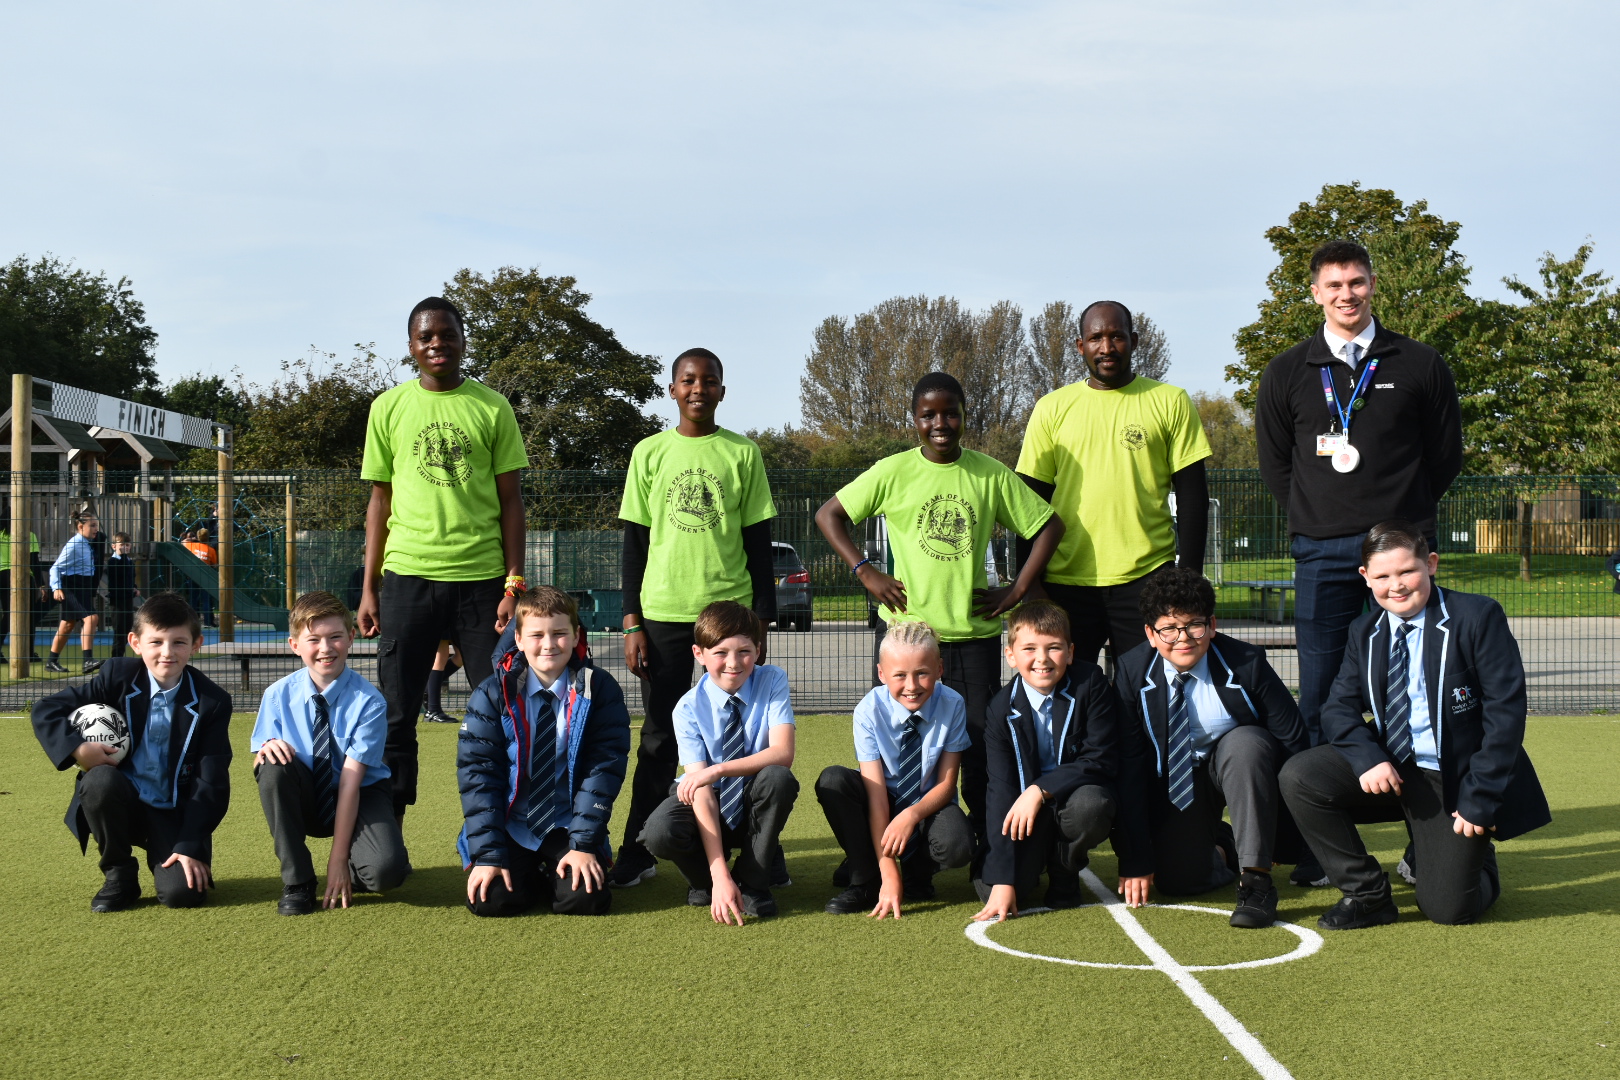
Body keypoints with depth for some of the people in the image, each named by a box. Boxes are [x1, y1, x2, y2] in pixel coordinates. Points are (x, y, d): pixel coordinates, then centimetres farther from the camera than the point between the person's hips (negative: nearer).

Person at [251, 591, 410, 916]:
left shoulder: (368, 702, -18)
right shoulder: (278, 696, -9)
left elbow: (351, 781, -22)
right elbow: (259, 765, -6)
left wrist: (339, 859, -23)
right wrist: (265, 750, -32)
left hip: (360, 796, -3)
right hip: (304, 800, 3)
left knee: (386, 870, -32)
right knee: (274, 765, -30)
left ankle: (349, 872, 8)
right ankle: (296, 882, -14)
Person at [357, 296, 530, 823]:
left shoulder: (493, 408, 5)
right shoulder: (388, 407, 7)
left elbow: (510, 499, 5)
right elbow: (380, 499, 9)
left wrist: (514, 584, -2)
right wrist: (369, 588, 5)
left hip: (482, 576, 0)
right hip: (407, 576, 0)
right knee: (396, 715, 4)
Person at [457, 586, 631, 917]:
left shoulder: (600, 691, -3)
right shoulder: (492, 694, -2)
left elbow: (605, 769, -7)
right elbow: (477, 773, -5)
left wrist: (583, 845, -15)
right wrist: (488, 854, -14)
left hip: (568, 827, 0)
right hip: (510, 826, 1)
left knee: (586, 899, -23)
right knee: (491, 900, -22)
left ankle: (555, 876, 13)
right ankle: (529, 876, 13)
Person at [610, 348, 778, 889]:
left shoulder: (743, 453, 4)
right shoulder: (650, 452, 6)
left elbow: (759, 543, 5)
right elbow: (634, 543, 7)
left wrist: (761, 620, 0)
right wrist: (632, 622, 1)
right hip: (663, 614, 1)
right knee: (660, 737, 7)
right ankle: (637, 854, 16)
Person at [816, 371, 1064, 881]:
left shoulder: (991, 474, 4)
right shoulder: (893, 472, 1)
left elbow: (1049, 525, 10)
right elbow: (828, 514, 6)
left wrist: (1018, 589, 1)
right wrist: (865, 572, -4)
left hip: (975, 632, 1)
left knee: (980, 744, 1)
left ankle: (987, 856, 12)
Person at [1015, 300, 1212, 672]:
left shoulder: (1170, 402, 6)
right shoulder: (1052, 408, 8)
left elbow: (1192, 495, 5)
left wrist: (1190, 576, -3)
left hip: (1147, 578, -1)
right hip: (1066, 582, 1)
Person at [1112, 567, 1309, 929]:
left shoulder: (1246, 663, -20)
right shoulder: (1132, 672, -15)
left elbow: (1293, 740, -13)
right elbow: (1128, 767, -14)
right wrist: (1135, 860, -17)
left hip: (1239, 763, -2)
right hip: (1175, 779, 2)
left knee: (1246, 741, -35)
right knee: (1176, 879, -15)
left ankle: (1256, 879, -26)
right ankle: (1219, 844, 23)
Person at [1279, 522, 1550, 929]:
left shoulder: (1478, 617, -12)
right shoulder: (1364, 632, 5)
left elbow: (1506, 711, -14)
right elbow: (1339, 708, 1)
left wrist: (1479, 800, -17)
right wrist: (1367, 758, -21)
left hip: (1455, 776, -4)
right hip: (1389, 768, 4)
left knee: (1447, 908, -11)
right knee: (1299, 775, -20)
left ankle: (1474, 860, 29)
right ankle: (1367, 894, -3)